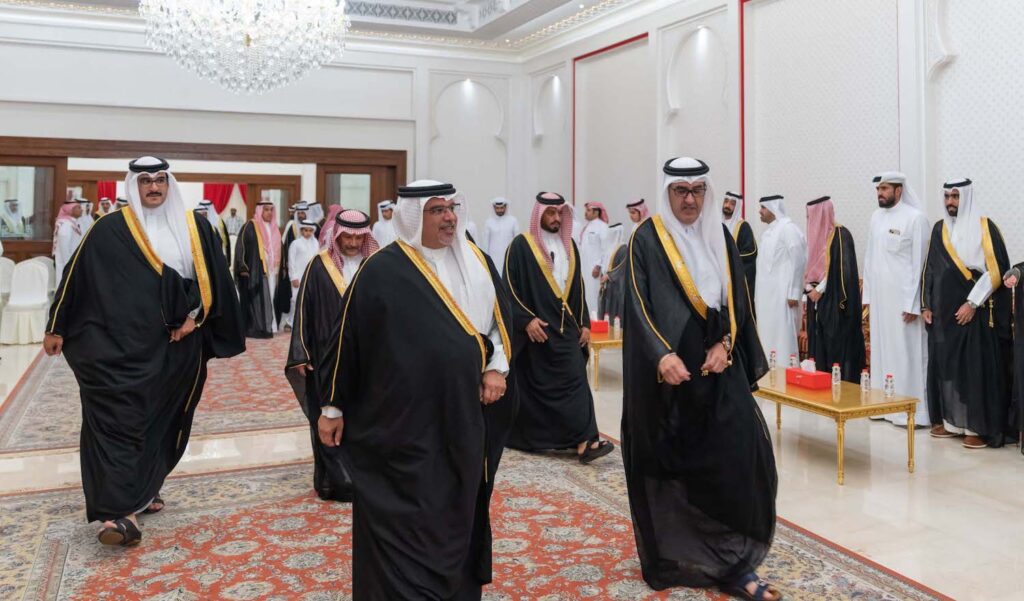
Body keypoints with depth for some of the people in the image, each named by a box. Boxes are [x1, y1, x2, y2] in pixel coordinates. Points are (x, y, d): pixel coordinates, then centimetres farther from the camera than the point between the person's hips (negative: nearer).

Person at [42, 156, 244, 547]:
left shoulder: (194, 227, 6)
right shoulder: (110, 229, -2)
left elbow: (212, 276, 6)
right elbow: (77, 275, 0)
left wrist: (194, 315, -6)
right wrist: (56, 328, 1)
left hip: (176, 345, 3)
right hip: (122, 343, -3)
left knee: (164, 418, 11)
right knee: (119, 418, -9)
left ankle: (143, 489, 29)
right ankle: (122, 511, -11)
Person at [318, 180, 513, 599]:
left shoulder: (477, 262, 5)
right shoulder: (382, 269, -10)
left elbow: (501, 318, 16)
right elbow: (348, 337, -6)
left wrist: (496, 367, 2)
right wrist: (333, 406, -3)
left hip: (461, 416, 5)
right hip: (401, 420, -5)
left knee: (456, 515, 17)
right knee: (403, 524, 2)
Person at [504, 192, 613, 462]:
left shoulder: (569, 245, 14)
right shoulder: (521, 245, -5)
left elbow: (578, 287, 17)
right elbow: (510, 286, -10)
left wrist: (584, 323, 11)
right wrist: (526, 319, -19)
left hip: (566, 326, 5)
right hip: (537, 327, -5)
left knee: (575, 380, -3)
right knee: (535, 385, 0)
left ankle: (584, 441, -2)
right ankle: (528, 436, 14)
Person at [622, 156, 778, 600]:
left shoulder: (721, 236, 11)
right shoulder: (647, 239, -4)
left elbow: (736, 298, 10)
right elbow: (639, 302, -13)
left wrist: (724, 344, -7)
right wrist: (662, 355, -27)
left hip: (718, 366, 4)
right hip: (667, 370, -4)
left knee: (739, 455, -5)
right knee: (669, 462, 4)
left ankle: (733, 564, 5)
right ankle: (670, 558, 20)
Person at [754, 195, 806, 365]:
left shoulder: (788, 228, -10)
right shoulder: (769, 231, 16)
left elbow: (797, 262, -14)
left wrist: (793, 293, -17)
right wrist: (758, 293, 14)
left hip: (782, 293, -9)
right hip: (766, 293, 9)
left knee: (783, 335, -6)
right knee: (768, 335, 10)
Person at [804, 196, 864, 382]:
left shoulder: (840, 234, -10)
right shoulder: (817, 235, 14)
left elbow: (842, 267, -16)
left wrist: (820, 289, -14)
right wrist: (809, 287, 1)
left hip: (834, 302, -8)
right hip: (817, 302, 8)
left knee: (837, 347, -6)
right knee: (818, 347, 7)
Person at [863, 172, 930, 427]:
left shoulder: (915, 218, -9)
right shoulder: (876, 217, 11)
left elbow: (919, 262, -11)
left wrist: (913, 304, -13)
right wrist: (867, 295, 11)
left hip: (903, 297, -6)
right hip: (879, 297, 6)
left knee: (906, 353, -2)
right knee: (881, 351, 10)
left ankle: (912, 410, 5)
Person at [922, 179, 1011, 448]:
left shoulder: (985, 226, -5)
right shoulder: (939, 229, 11)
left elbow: (996, 269, -11)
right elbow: (930, 269, 14)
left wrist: (972, 303, -15)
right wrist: (926, 305, 8)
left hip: (974, 311, -5)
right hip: (943, 312, 5)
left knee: (976, 368, -4)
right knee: (945, 365, 7)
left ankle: (979, 427, 3)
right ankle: (950, 420, 17)